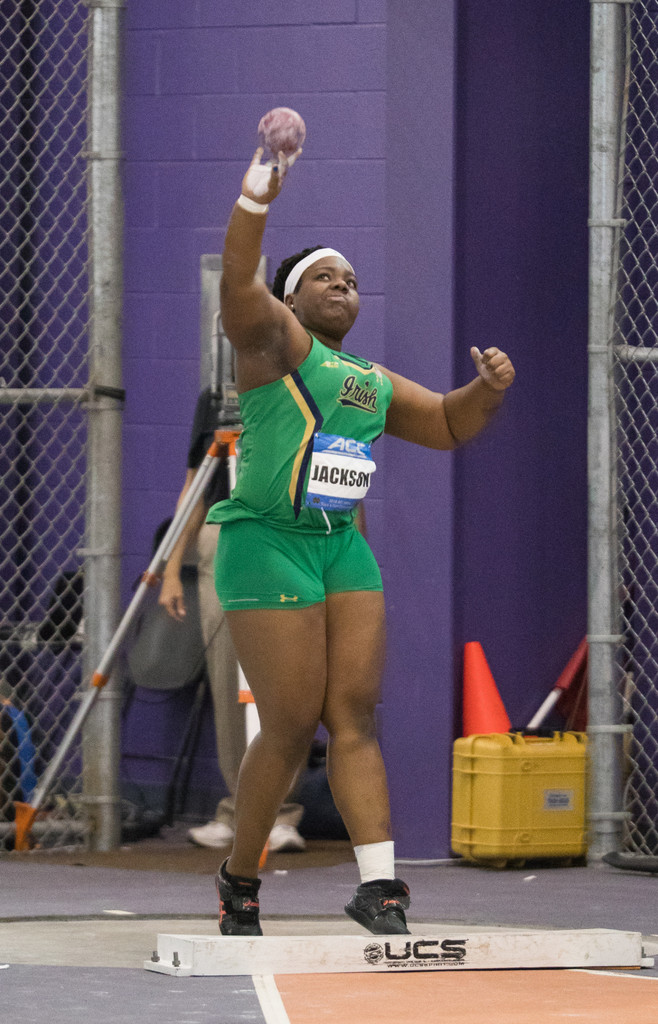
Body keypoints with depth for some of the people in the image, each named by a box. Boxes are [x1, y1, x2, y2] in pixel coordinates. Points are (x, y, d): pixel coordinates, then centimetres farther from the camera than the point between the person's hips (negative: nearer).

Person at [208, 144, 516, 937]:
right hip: (267, 544, -7)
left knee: (356, 715, -5)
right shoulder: (276, 341, -1)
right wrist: (255, 201, -35)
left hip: (342, 546, 7)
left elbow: (450, 424, 27)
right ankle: (240, 878, 12)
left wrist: (489, 388, 5)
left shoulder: (373, 382, 20)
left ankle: (379, 885, -11)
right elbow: (238, 290, -20)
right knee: (292, 725, -6)